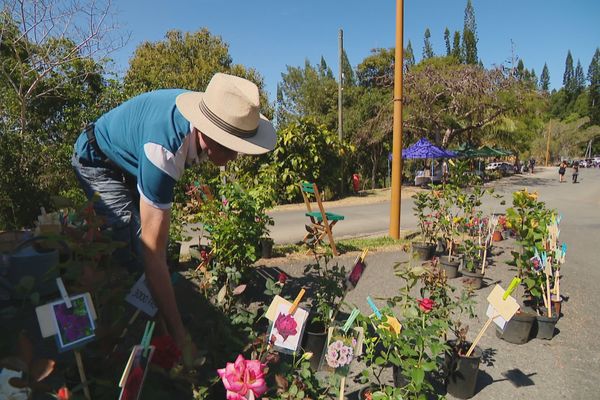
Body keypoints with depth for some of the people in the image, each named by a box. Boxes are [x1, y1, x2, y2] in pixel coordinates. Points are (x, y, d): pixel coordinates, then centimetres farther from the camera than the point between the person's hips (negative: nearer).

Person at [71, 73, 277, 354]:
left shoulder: (211, 114, -22)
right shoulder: (163, 151, -45)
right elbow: (153, 253, -43)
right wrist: (179, 334, -39)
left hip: (132, 159, 7)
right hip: (97, 162, -7)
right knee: (138, 252, -20)